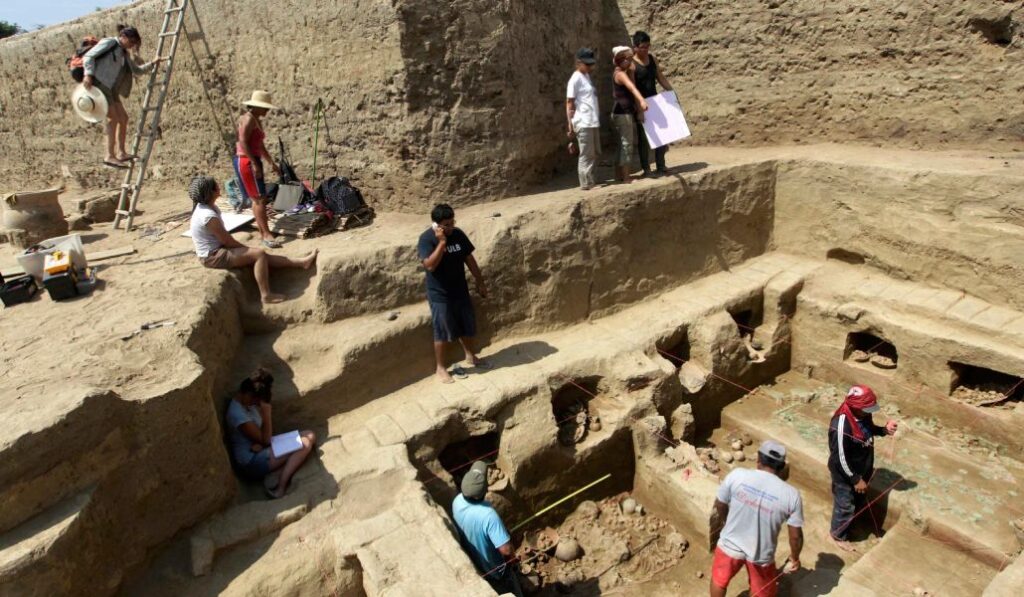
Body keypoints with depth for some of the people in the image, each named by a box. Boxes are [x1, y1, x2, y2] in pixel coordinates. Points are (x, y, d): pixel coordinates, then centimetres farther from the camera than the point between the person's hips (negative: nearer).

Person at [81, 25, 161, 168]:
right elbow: (88, 56, -10)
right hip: (98, 84, -9)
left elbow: (136, 70, 29)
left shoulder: (125, 53, 20)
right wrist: (88, 74, -21)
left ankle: (121, 152, 12)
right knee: (113, 118, -15)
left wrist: (152, 64, 17)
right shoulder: (109, 43, -3)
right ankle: (110, 156, -17)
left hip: (111, 89, 9)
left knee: (123, 118, 7)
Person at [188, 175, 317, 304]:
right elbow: (226, 240, -19)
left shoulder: (205, 206, 7)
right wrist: (246, 248, -3)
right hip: (213, 256, -10)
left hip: (217, 249, 10)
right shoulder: (209, 216, -26)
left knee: (261, 255, 5)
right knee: (259, 254, -17)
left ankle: (302, 262, 5)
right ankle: (266, 295, -13)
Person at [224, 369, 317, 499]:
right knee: (304, 444, -19)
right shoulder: (238, 414, -26)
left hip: (259, 448, 9)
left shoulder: (249, 402, 3)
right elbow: (265, 439, -19)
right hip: (252, 462, -9)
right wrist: (266, 412, -22)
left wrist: (261, 442, -14)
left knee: (310, 436, -4)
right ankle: (281, 486, -20)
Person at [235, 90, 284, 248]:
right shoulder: (248, 118, -11)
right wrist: (254, 164, -23)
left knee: (257, 199, 10)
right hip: (246, 162, -10)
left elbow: (260, 146, 23)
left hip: (253, 161, 10)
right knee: (260, 198, -12)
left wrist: (272, 163, 22)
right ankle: (266, 235, -13)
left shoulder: (257, 120, 18)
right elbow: (243, 142, -20)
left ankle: (262, 234, 15)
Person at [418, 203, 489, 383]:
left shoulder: (458, 234, 0)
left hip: (460, 291, 6)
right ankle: (441, 368, 21)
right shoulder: (426, 239, -16)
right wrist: (442, 242, -31)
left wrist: (480, 282, 10)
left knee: (467, 327, 19)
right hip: (440, 295, -5)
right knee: (442, 333, 5)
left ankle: (470, 356, 41)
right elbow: (430, 265, -29)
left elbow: (469, 259, 8)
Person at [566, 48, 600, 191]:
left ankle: (590, 181, 21)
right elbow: (569, 103, -11)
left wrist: (597, 118, 17)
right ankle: (586, 183, 4)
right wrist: (571, 125, -14)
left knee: (594, 154, 12)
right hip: (583, 123, -9)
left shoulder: (587, 76, 16)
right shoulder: (575, 79, -9)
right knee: (587, 154, -3)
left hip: (594, 122, 9)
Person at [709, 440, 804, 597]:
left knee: (719, 579, 29)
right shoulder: (791, 495, -19)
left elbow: (720, 505, -4)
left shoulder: (737, 475, -19)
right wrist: (794, 558, 11)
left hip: (730, 545, 1)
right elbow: (796, 535, -9)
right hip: (761, 554, 0)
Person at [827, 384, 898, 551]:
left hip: (862, 470, 8)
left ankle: (849, 525, 54)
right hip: (845, 475, -8)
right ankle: (838, 535, 39)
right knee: (845, 506, 14)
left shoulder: (863, 415, -12)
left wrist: (885, 430, -7)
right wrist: (856, 479, -20)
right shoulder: (841, 425, -36)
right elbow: (840, 458, -28)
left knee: (858, 502, 28)